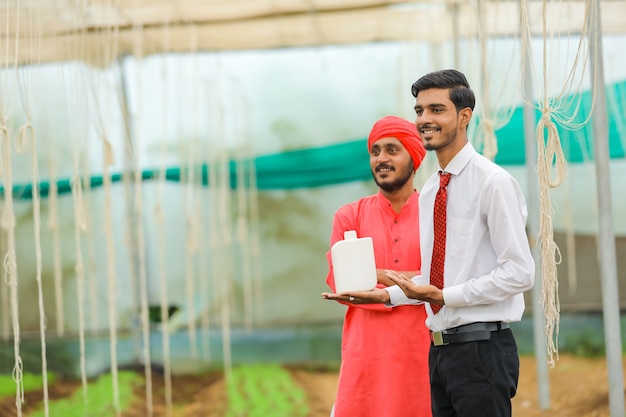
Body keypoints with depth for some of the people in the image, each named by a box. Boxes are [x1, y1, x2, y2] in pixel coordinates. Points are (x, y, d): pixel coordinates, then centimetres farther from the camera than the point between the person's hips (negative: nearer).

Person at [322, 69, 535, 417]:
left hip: (481, 348, -8)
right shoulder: (429, 191, 15)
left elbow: (519, 273, -15)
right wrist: (386, 295, 7)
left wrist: (442, 295, -18)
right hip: (440, 349, 8)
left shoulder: (493, 182, -10)